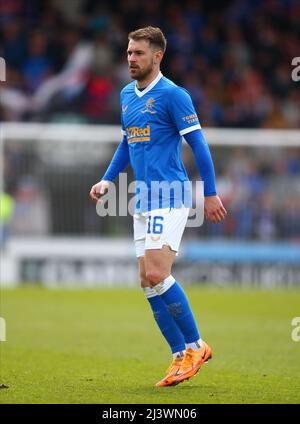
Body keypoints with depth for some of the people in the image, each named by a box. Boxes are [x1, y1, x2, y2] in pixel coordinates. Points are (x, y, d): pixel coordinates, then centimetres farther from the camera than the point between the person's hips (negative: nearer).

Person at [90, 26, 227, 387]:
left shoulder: (172, 95, -9)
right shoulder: (126, 95, 14)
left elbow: (198, 143, -9)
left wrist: (211, 194, -11)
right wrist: (107, 181, 13)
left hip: (170, 198, -8)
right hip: (143, 201, 8)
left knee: (157, 275, -18)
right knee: (148, 284, 4)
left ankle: (194, 346, -3)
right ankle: (181, 356, 11)